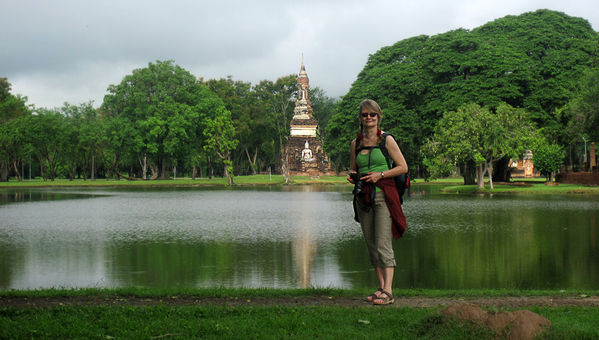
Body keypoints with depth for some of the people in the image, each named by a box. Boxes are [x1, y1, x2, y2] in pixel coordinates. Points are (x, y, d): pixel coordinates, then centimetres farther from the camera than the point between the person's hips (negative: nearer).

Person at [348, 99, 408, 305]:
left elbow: (403, 167, -1)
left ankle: (388, 291, -15)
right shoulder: (356, 143, 13)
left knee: (383, 244, -12)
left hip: (383, 194, -5)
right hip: (363, 196, 5)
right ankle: (381, 287, 13)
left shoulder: (387, 140, 0)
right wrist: (351, 176, 1)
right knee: (371, 245, 6)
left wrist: (380, 174, -13)